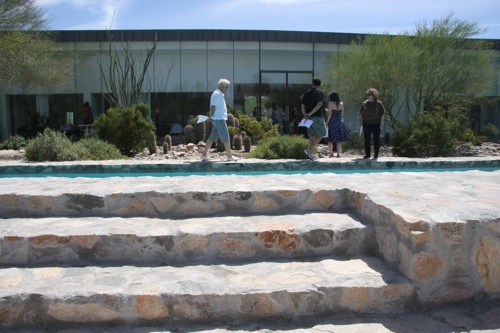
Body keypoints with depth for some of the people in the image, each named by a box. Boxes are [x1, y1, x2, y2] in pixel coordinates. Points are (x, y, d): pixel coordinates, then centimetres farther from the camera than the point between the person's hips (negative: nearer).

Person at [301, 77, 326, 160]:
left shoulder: (306, 93, 15)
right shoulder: (320, 92, -1)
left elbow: (303, 106, 7)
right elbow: (319, 105, -14)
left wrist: (305, 114, -5)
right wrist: (311, 113, -17)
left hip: (309, 117, 6)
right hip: (317, 117, -6)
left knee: (312, 136, 12)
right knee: (320, 135, -2)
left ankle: (312, 153, 11)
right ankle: (309, 150, -16)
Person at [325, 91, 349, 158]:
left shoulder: (331, 103, -6)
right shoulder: (341, 104, 5)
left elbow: (330, 114, -10)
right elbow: (342, 113, 9)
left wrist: (327, 122, -4)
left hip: (332, 121, -3)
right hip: (340, 121, 3)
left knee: (330, 139, 6)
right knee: (339, 138, 7)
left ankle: (331, 153, 6)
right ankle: (338, 153, 3)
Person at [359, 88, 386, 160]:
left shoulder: (379, 104, -4)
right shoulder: (364, 103, 5)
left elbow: (382, 114, -4)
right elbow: (361, 113, 10)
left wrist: (381, 123, -10)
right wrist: (360, 121, 4)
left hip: (376, 124, -3)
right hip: (366, 124, 3)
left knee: (376, 139, 2)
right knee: (367, 139, 5)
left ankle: (376, 155, 10)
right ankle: (367, 154, 14)